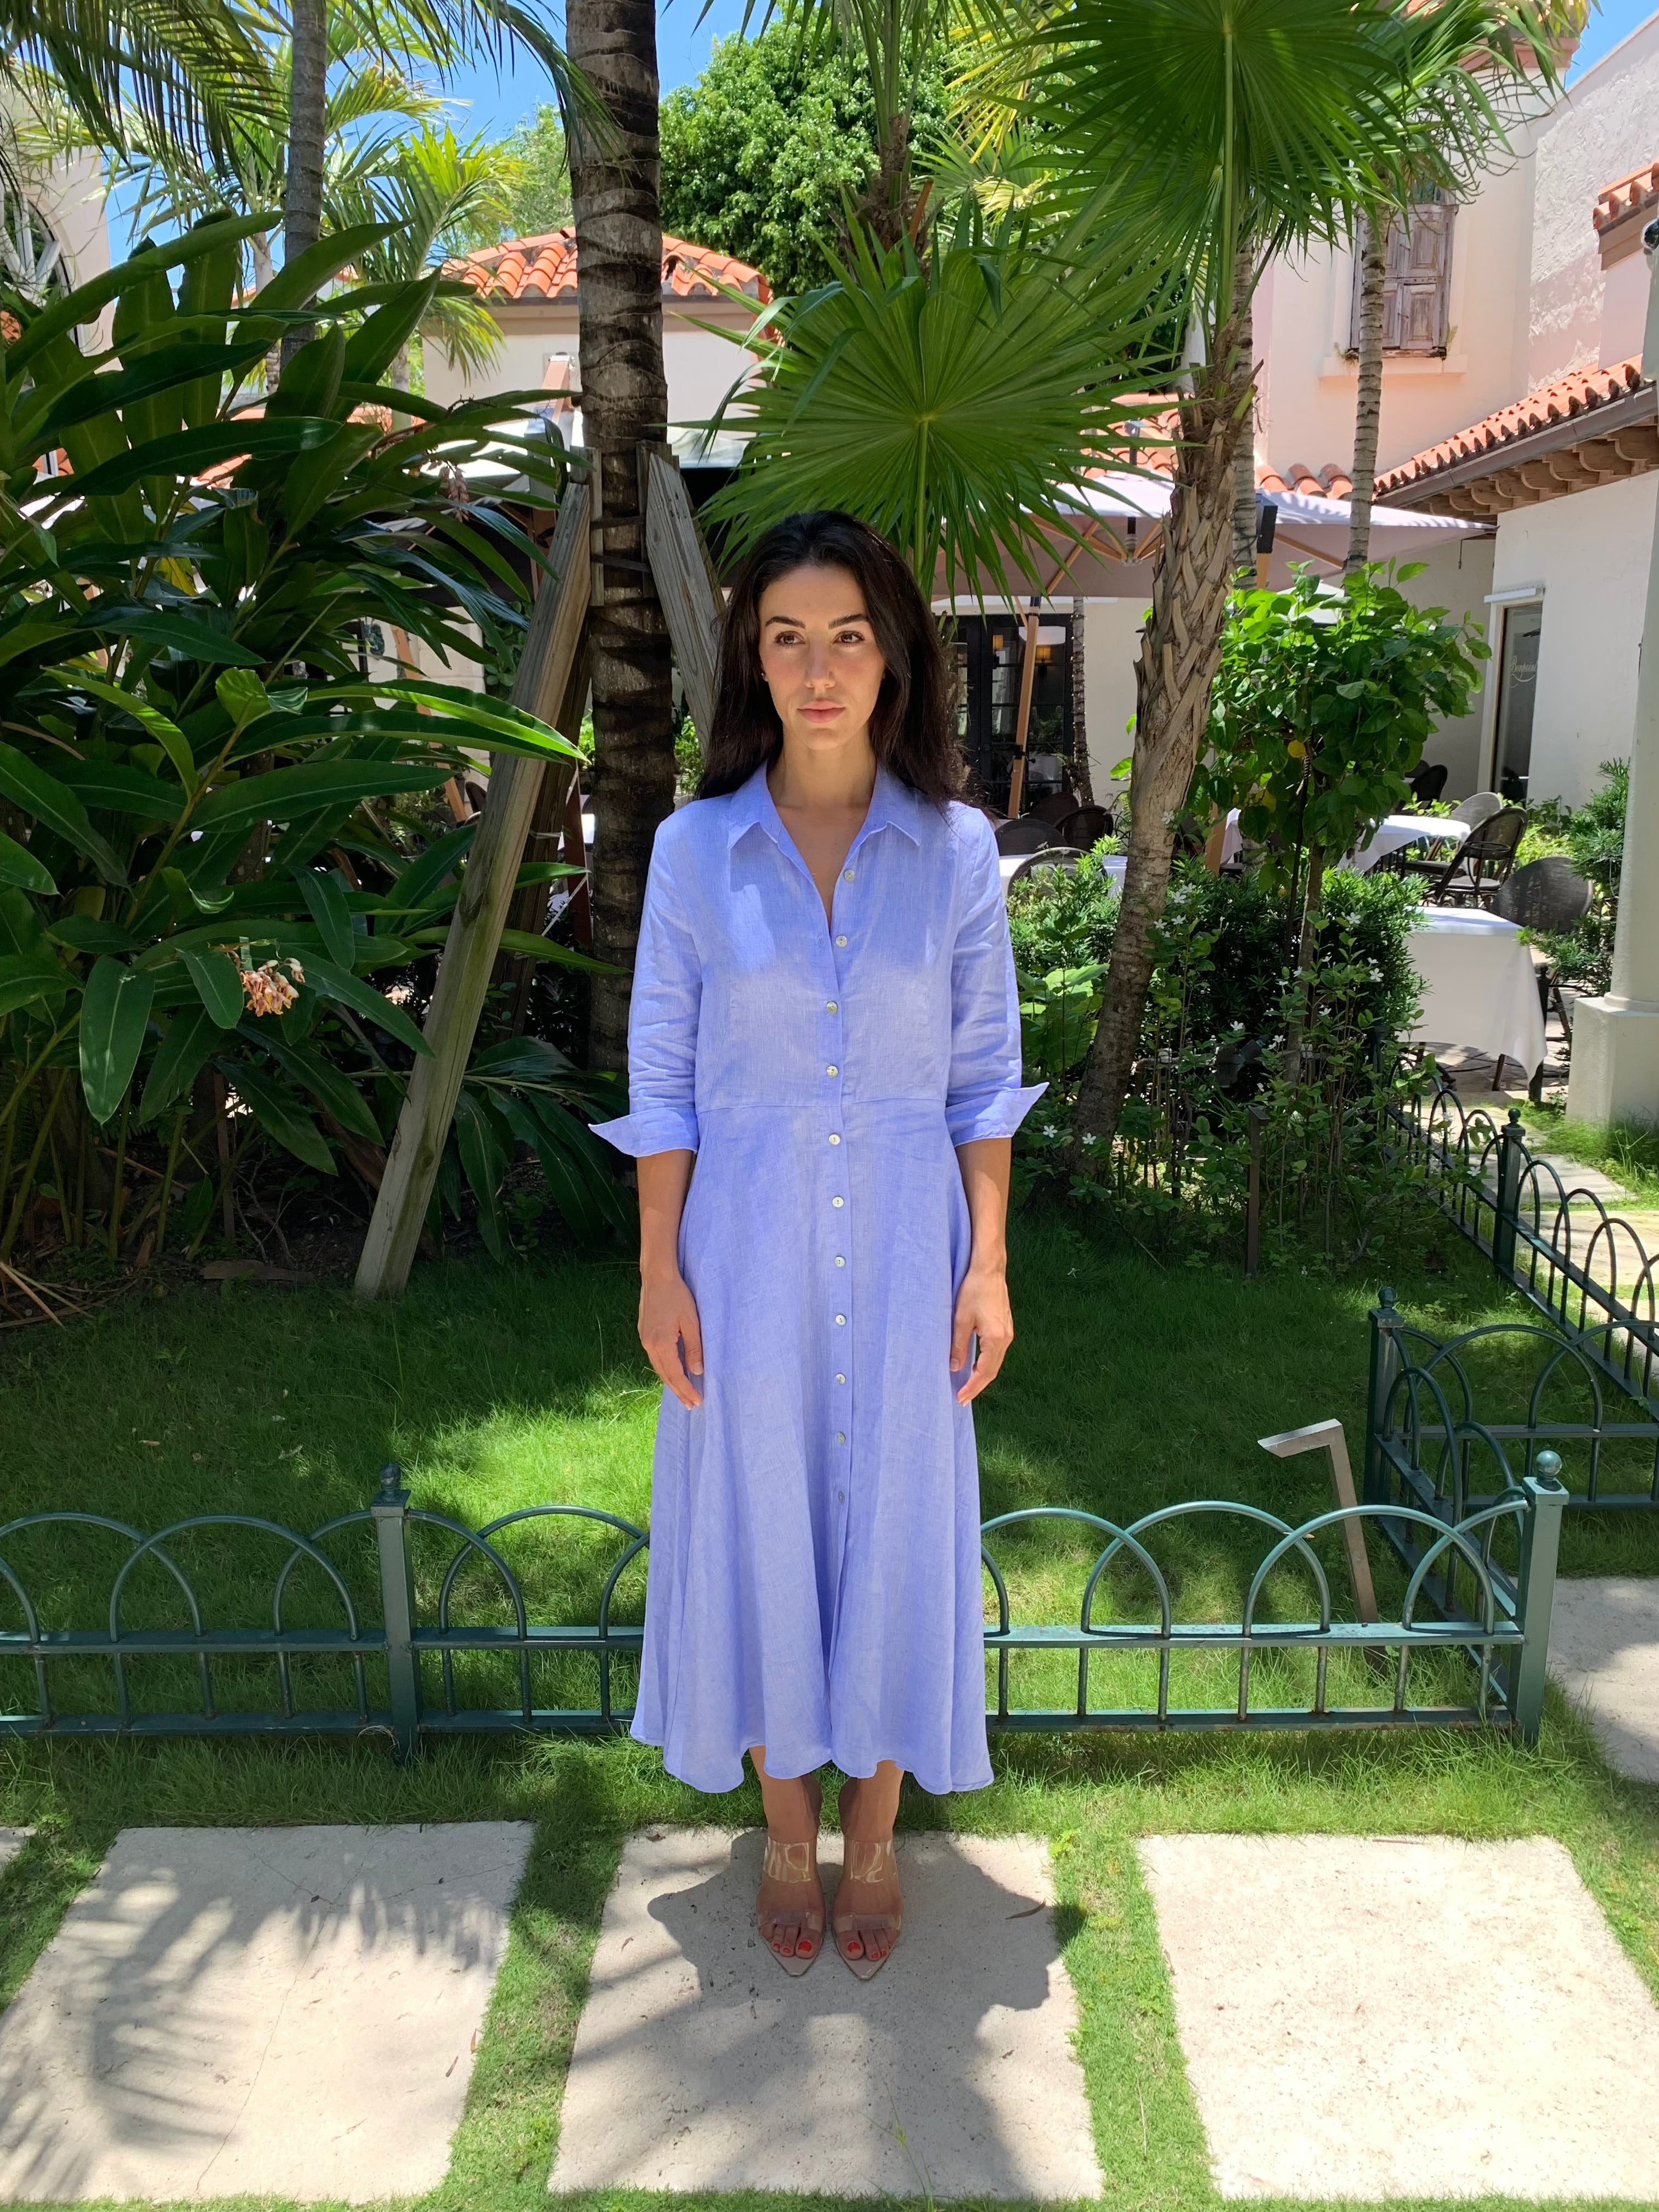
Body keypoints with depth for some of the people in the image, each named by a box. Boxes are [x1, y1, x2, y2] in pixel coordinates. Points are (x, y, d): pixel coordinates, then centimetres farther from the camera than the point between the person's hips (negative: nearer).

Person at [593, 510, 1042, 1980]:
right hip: (747, 1247, 0)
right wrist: (659, 1270, -3)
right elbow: (661, 1079, 0)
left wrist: (988, 1265, -3)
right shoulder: (697, 848, -4)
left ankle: (873, 1835, 33)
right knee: (756, 1527, 11)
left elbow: (985, 1076, 1)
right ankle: (788, 1833, 34)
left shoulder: (956, 849, -3)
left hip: (902, 1251, 0)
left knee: (895, 1526, 11)